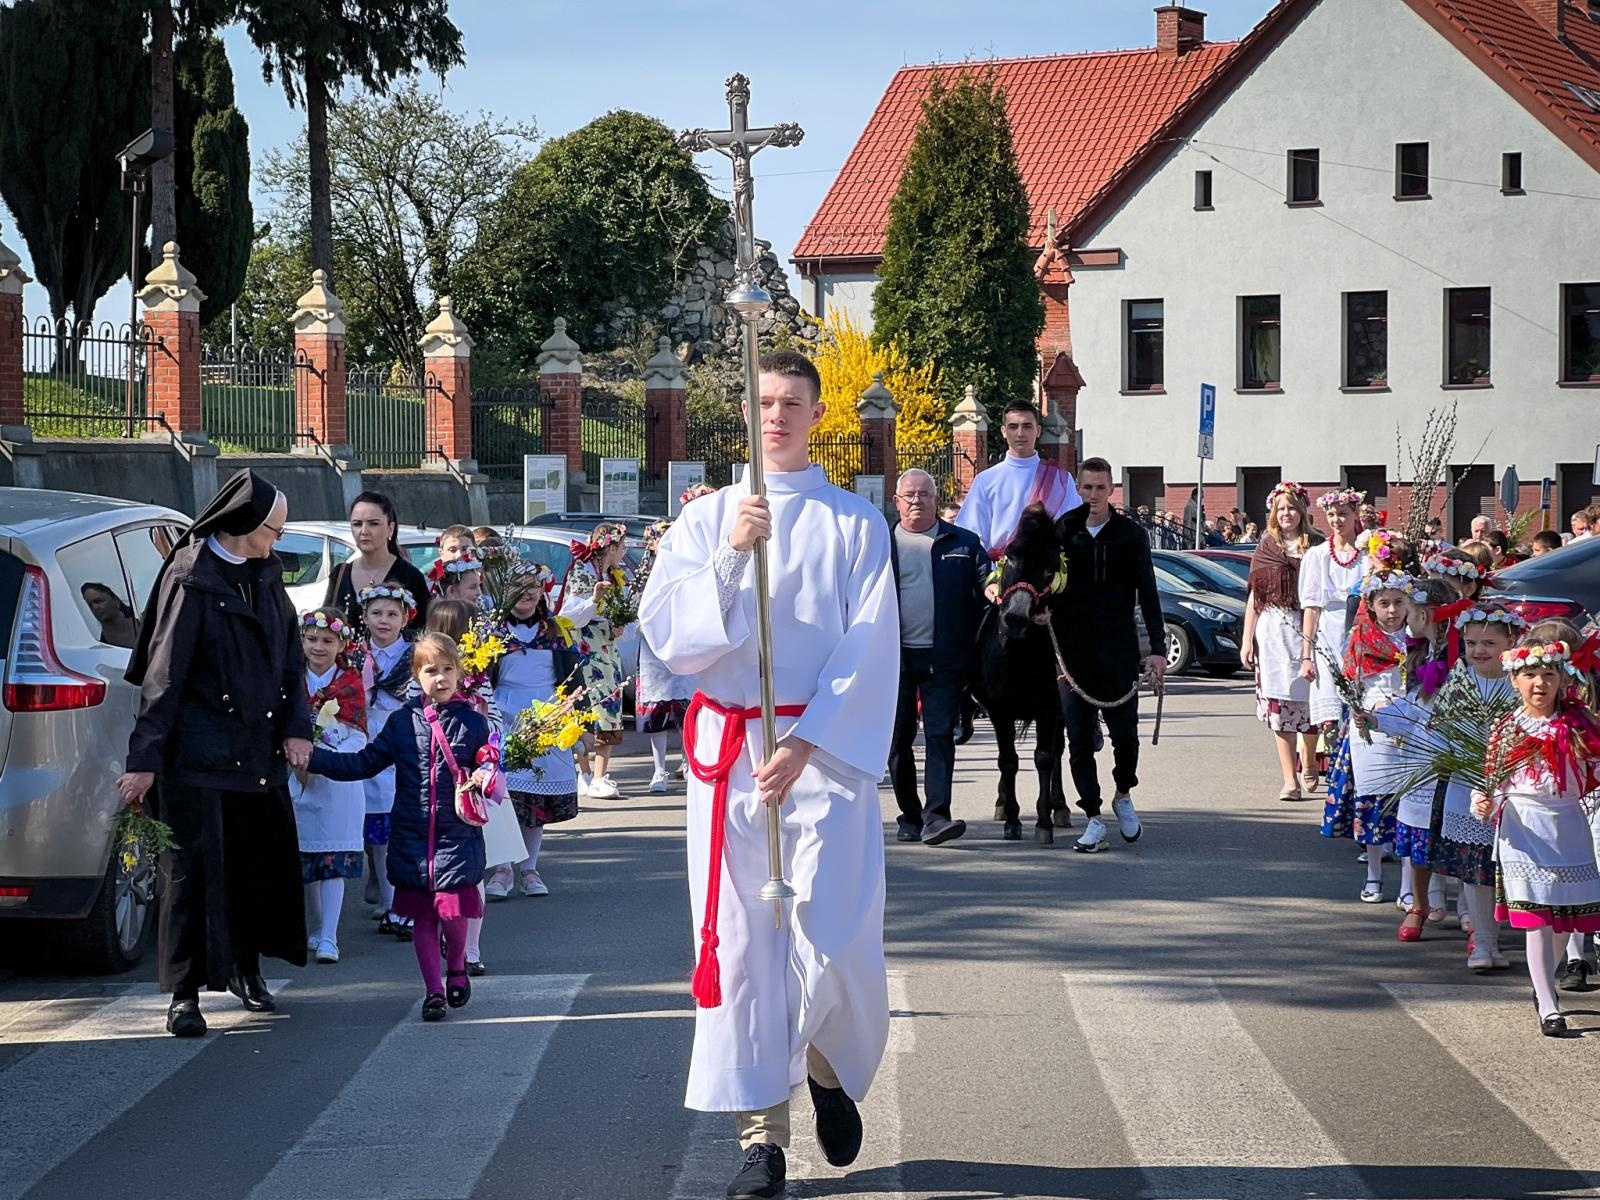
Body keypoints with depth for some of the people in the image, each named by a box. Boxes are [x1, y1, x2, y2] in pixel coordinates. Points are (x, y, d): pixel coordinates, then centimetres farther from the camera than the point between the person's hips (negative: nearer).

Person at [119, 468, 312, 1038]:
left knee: (264, 859, 11)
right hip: (200, 750, -7)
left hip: (260, 749, 7)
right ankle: (185, 993, -1)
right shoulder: (191, 580, -11)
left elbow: (291, 657, 16)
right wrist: (144, 760, -15)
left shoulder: (265, 576, 11)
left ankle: (247, 968, 30)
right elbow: (163, 674, -12)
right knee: (194, 868, -6)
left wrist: (296, 728, 2)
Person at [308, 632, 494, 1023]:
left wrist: (485, 778, -16)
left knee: (453, 912, -7)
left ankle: (456, 966, 23)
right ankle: (433, 989, 16)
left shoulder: (473, 723, 1)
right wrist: (314, 757, 2)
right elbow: (364, 763, 9)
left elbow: (489, 766, 8)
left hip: (457, 838, -2)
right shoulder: (402, 722, 5)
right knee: (422, 917, 5)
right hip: (411, 839, 2)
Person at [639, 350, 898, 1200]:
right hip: (728, 747, 2)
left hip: (825, 747, -2)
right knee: (741, 940, -2)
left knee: (834, 936, -8)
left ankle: (829, 1069, 23)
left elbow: (872, 653, -3)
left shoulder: (856, 524, 5)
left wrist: (806, 745, -13)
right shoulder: (706, 520, 10)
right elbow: (664, 630, -2)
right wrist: (729, 556, -16)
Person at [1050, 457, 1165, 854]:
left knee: (1125, 734, -2)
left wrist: (1157, 648, -2)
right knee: (1079, 740, 0)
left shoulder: (1131, 535, 4)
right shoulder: (1062, 533, 5)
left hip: (1118, 651, -1)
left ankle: (1123, 797, 25)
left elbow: (1147, 594, 4)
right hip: (1073, 653, 1)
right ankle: (1094, 821, 6)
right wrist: (1041, 609, -8)